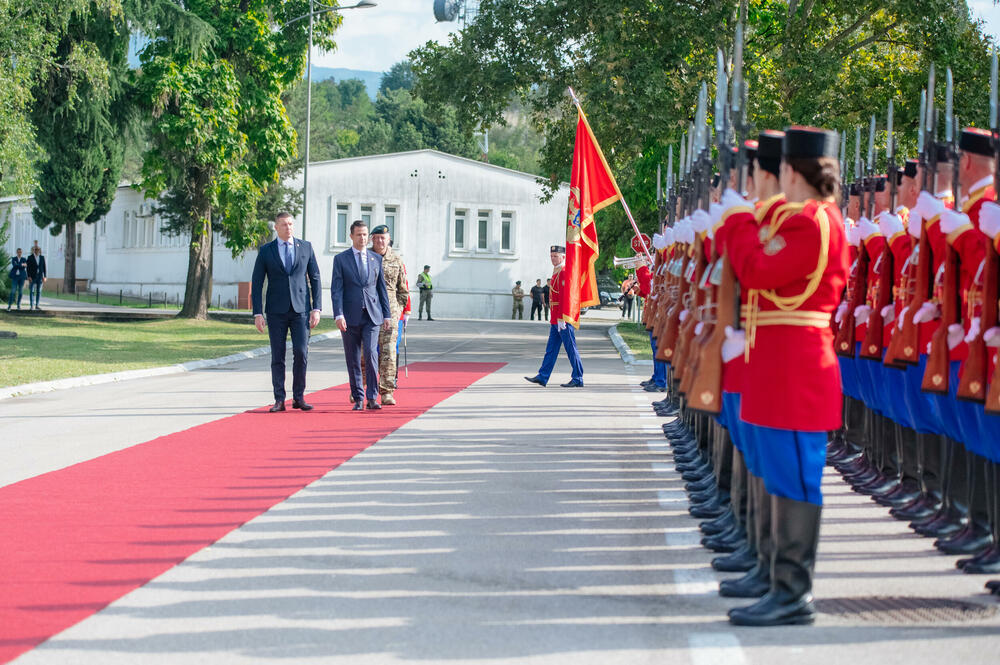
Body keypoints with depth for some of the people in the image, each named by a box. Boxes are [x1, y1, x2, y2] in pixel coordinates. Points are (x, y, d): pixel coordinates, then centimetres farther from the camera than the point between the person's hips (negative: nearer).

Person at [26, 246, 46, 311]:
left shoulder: (42, 257, 7)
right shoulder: (30, 257, -2)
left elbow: (44, 267, 7)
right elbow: (28, 268, -5)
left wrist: (45, 277, 0)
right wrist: (29, 276, -15)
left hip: (40, 276, 3)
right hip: (32, 276, -3)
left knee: (39, 291, 3)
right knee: (32, 291, -4)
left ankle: (37, 305, 7)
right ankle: (32, 306, -3)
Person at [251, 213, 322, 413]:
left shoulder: (306, 247, 8)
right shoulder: (266, 251, 5)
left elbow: (315, 278, 8)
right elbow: (256, 283, 4)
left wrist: (317, 308, 0)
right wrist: (257, 313, -4)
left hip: (301, 309, 0)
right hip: (276, 311, 0)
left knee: (301, 353, -7)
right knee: (278, 356, 1)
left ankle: (299, 397, 4)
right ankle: (279, 400, 6)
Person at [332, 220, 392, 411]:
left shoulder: (376, 259, 11)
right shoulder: (340, 259, 3)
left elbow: (382, 288, 14)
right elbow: (336, 289, -4)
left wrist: (387, 315, 9)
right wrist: (339, 315, -15)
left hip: (372, 316, 1)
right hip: (350, 316, -1)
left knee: (371, 354, -14)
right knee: (353, 360, 3)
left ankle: (372, 398, -11)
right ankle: (358, 399, 11)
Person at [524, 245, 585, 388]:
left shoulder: (565, 273, -14)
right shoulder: (556, 273, 17)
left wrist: (562, 318, -23)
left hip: (563, 320, -10)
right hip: (556, 319, 10)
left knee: (571, 349, -3)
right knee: (551, 348, 9)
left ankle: (578, 380, 2)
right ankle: (542, 377, 11)